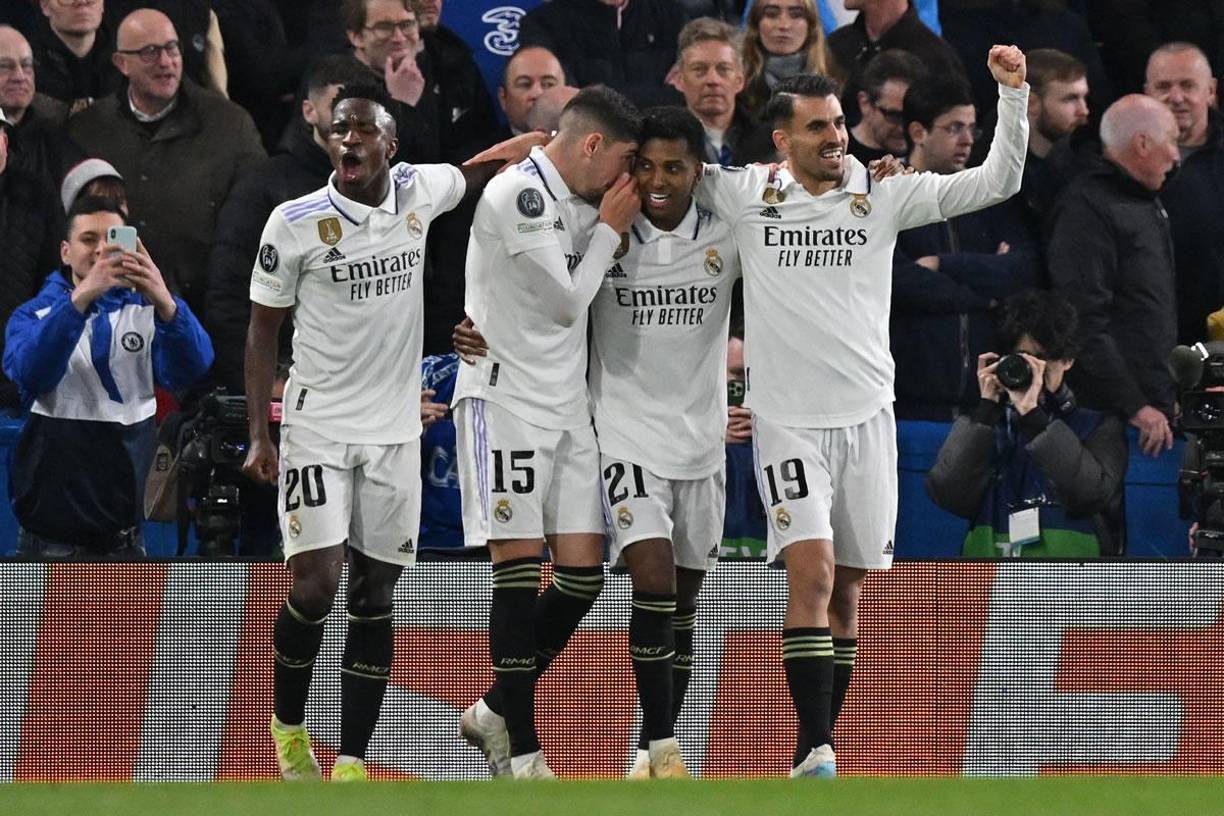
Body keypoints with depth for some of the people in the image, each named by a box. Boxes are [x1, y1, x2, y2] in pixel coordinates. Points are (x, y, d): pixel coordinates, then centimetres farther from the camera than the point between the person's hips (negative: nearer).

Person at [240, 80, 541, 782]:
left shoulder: (420, 191, 0)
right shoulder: (295, 223, -8)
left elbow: (490, 165, 24)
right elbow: (263, 330, -1)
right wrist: (259, 434, -7)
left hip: (395, 431, 3)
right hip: (318, 427, -3)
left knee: (375, 599, 3)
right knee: (316, 585, -12)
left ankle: (353, 766, 6)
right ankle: (289, 725, 14)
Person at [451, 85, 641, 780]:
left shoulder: (583, 203, 15)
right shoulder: (516, 194, -13)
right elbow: (566, 302, -11)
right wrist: (610, 230, -3)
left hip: (569, 406, 9)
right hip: (506, 397, -9)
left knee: (584, 574, 2)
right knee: (520, 566, -12)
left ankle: (497, 712, 18)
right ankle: (522, 749, -9)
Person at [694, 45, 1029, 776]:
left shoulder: (884, 196, 3)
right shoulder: (747, 196, 1)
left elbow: (996, 182, 1)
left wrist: (1012, 94, -9)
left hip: (866, 414, 2)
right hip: (788, 418, -2)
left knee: (846, 589, 7)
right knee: (811, 573, -16)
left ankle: (817, 752, 17)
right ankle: (814, 750, -17)